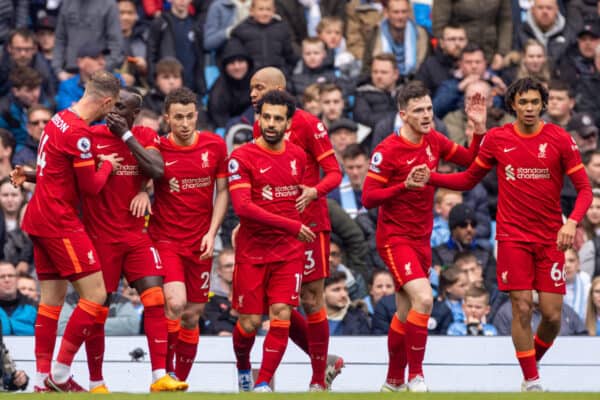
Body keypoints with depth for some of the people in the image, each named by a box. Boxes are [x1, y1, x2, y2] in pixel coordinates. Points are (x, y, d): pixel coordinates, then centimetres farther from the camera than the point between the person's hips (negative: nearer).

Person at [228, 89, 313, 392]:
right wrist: (292, 225, -21)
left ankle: (263, 383, -3)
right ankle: (243, 367, 31)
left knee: (281, 315, -11)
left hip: (289, 251, 3)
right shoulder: (242, 157, -9)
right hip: (251, 252, -3)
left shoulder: (297, 156, 7)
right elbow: (242, 206, -19)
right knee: (249, 323, 0)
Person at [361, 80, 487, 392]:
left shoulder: (434, 141, 3)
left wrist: (479, 128, -1)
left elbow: (471, 161, 13)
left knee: (405, 314, 13)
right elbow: (368, 198, -16)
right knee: (423, 298, -24)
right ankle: (415, 375, -15)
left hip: (421, 239, 7)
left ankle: (393, 382, 25)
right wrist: (405, 186, -27)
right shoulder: (388, 151, -16)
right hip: (395, 238, -7)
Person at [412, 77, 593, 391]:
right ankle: (531, 380, 2)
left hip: (551, 237, 0)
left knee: (552, 314, -3)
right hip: (513, 236, 0)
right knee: (522, 308, -9)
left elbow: (584, 189, -3)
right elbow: (468, 179, 13)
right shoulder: (497, 139, 1)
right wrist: (429, 177, -1)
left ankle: (534, 361, 25)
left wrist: (572, 222, -20)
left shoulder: (560, 140, -4)